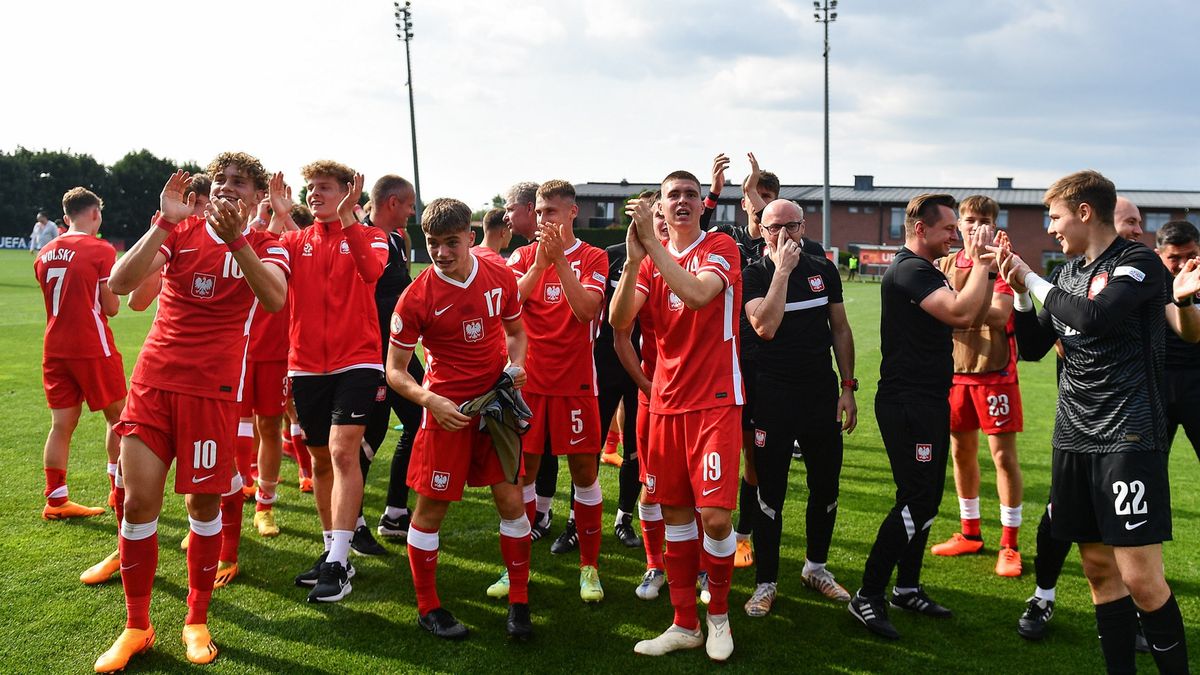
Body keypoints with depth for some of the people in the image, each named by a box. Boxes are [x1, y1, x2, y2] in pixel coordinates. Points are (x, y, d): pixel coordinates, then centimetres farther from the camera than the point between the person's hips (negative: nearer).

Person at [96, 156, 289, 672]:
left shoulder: (266, 247, 3)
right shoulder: (180, 233, 7)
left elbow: (275, 299, -21)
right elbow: (120, 284, -10)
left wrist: (235, 240, -30)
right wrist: (165, 222, -16)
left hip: (214, 388, -2)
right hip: (154, 380, 2)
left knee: (203, 503, 4)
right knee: (138, 499, -1)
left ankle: (197, 621, 23)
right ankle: (136, 628, 16)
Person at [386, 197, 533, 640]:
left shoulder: (501, 277, -1)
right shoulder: (416, 297, -12)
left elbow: (516, 331, 17)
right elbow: (395, 371, -6)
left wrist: (515, 364, -4)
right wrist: (430, 400, -23)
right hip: (447, 408, -3)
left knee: (511, 500, 3)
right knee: (430, 508, 3)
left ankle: (519, 602, 19)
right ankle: (428, 608, 22)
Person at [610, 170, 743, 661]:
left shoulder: (721, 248, -3)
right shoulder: (651, 259, 9)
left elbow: (698, 294, -25)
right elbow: (619, 321, -6)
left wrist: (652, 245, -26)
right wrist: (633, 258, -19)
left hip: (715, 400, -4)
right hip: (666, 400, 4)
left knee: (714, 514, -9)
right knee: (675, 512, 8)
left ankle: (718, 615, 14)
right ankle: (685, 624, 21)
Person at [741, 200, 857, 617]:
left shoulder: (824, 270, 7)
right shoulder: (753, 276, -5)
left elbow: (840, 330, 13)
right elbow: (765, 327, -21)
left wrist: (848, 387, 8)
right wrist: (782, 269, -19)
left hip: (822, 394, 4)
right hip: (774, 397, -4)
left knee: (826, 488, 12)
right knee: (770, 492, 2)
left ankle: (816, 567, 32)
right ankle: (766, 583, 13)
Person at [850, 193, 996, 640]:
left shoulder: (928, 271, 17)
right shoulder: (908, 270, -16)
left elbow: (972, 316, 15)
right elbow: (961, 313, -28)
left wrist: (983, 267, 5)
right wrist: (980, 261, -15)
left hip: (930, 402, 10)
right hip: (908, 405, -10)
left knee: (927, 499, 14)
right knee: (914, 502, -9)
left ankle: (907, 588, 25)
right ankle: (868, 597, -1)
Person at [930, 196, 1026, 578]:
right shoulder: (946, 264, 9)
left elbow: (998, 315, -21)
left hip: (994, 371, -5)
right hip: (956, 370, 5)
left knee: (1003, 454, -3)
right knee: (961, 451, 12)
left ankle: (1009, 545, 7)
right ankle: (970, 533, 27)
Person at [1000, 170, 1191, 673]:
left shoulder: (1139, 263, -7)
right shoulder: (1070, 271, 14)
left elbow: (1094, 316, -25)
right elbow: (1033, 346, 19)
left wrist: (1033, 281, -12)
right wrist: (1019, 292, 4)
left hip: (1128, 438, -7)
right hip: (1073, 438, 7)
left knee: (1139, 577, -9)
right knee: (1099, 568, 10)